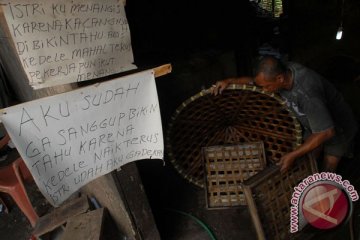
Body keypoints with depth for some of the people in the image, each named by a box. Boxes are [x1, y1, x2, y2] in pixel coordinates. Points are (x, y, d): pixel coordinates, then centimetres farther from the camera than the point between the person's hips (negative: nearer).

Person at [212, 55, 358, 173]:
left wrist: (292, 155, -34)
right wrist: (229, 81, -22)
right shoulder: (282, 72, -22)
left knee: (327, 172, -1)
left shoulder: (307, 94, -45)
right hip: (312, 124, 6)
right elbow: (253, 81, -5)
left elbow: (325, 133, -38)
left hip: (336, 128, -6)